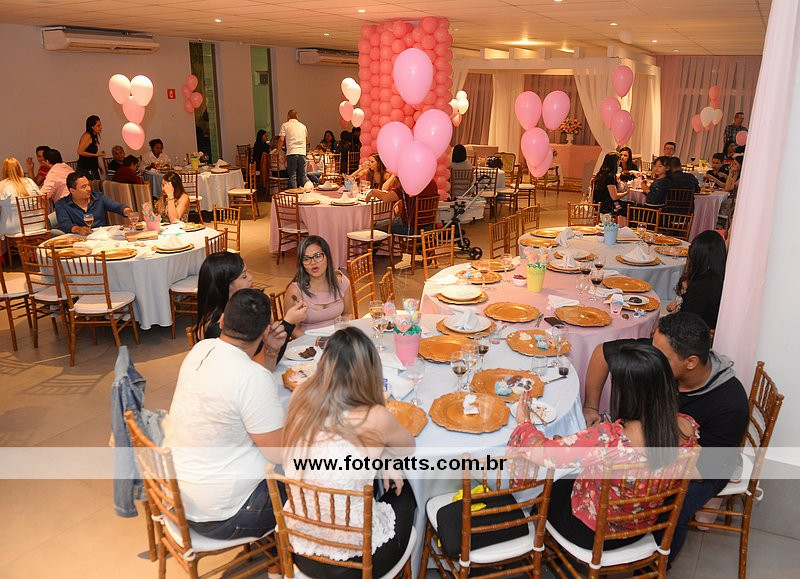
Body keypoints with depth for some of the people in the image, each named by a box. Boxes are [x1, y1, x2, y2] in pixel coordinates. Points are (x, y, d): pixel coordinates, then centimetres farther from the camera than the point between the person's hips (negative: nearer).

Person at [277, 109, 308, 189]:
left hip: (291, 153, -3)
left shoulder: (285, 125, 6)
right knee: (302, 176, 8)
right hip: (302, 152, 3)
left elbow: (281, 140, -3)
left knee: (292, 176, -2)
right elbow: (307, 140, 27)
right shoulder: (303, 126, 18)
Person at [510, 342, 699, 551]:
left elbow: (543, 452, -35)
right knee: (569, 482, 30)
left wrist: (524, 422, -15)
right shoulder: (688, 428, -23)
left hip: (594, 534, -5)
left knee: (550, 492, 25)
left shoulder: (609, 439, -42)